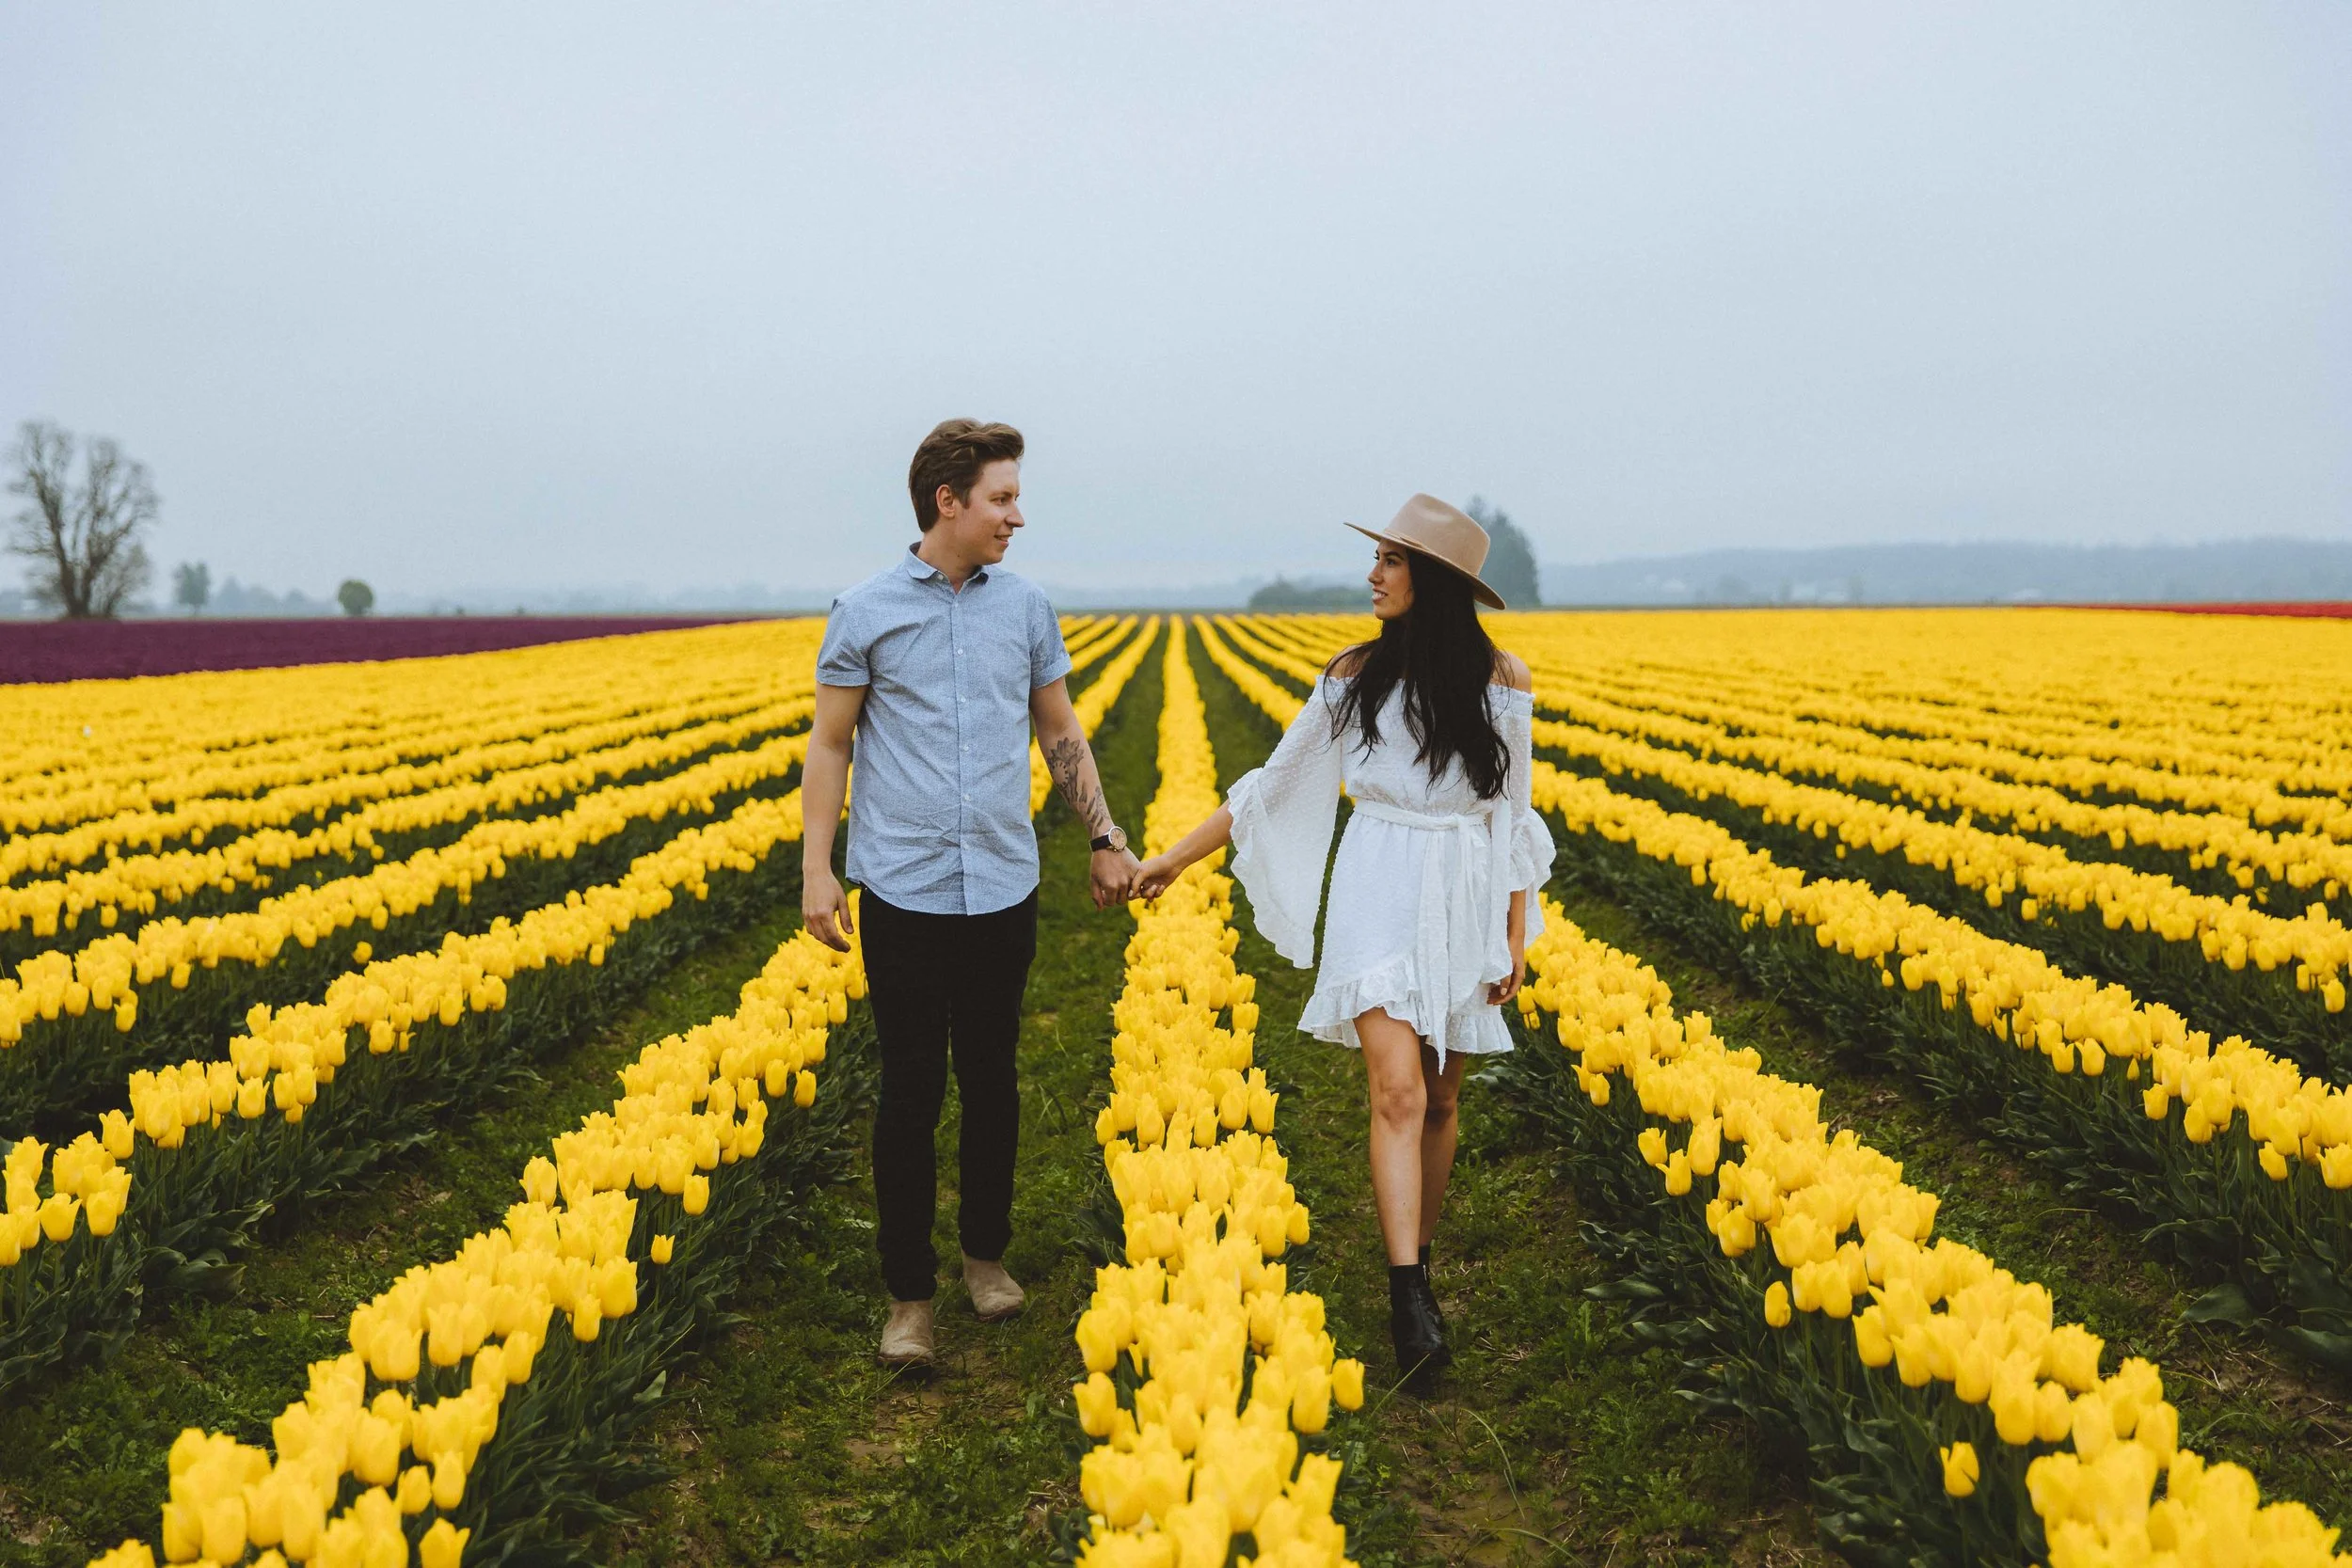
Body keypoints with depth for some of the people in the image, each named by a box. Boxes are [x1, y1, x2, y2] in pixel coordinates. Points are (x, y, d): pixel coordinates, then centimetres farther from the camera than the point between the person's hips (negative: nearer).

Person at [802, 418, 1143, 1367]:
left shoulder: (1026, 608, 7)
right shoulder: (865, 611, -2)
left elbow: (1062, 736, 14)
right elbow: (828, 747, 2)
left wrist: (1105, 839, 9)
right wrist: (816, 871, -5)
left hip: (1003, 891, 3)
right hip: (904, 893, -3)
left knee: (991, 1083, 12)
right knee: (909, 1094, 2)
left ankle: (986, 1252, 30)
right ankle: (909, 1291, 13)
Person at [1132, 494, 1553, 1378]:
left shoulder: (1501, 678, -1)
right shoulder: (1355, 675, 1)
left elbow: (1513, 817, 4)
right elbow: (1276, 785, 7)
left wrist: (1518, 934, 1)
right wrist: (1176, 857, 5)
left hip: (1466, 903, 1)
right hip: (1380, 896, -1)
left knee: (1441, 1100, 10)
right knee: (1398, 1093, -13)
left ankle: (1417, 1261, 29)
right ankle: (1410, 1304, -14)